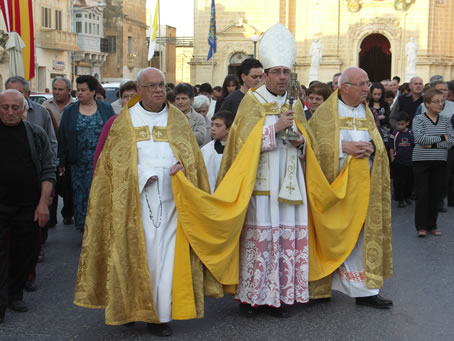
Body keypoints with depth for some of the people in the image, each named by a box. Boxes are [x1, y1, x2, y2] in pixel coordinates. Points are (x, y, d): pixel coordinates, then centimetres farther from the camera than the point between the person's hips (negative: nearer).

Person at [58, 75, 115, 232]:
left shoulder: (106, 109, 5)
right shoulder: (69, 112, 8)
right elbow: (63, 137, 7)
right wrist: (62, 162, 1)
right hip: (79, 165, 1)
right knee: (81, 198, 2)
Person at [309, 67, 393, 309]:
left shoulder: (367, 113, 14)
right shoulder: (325, 113, -1)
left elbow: (379, 144, 12)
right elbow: (316, 145, -7)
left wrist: (371, 147, -10)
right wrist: (343, 147, -18)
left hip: (363, 184, 4)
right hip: (334, 183, -4)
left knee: (362, 234, 1)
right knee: (334, 234, 1)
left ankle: (365, 290, 3)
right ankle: (320, 286, 14)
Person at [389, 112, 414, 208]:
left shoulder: (411, 134, 0)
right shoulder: (394, 134, -5)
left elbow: (415, 147, 8)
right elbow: (391, 148, -1)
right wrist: (392, 159, -5)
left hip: (409, 162, 2)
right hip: (397, 162, -2)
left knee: (409, 180, 12)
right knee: (398, 181, 1)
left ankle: (407, 196, 31)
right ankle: (400, 199, 12)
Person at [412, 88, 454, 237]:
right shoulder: (419, 119, -3)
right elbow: (419, 138, -18)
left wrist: (432, 144, -15)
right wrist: (441, 138, -12)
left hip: (440, 162, 3)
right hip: (422, 161, -3)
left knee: (436, 194, 5)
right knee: (422, 194, -2)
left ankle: (432, 225, 17)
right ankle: (421, 226, 6)